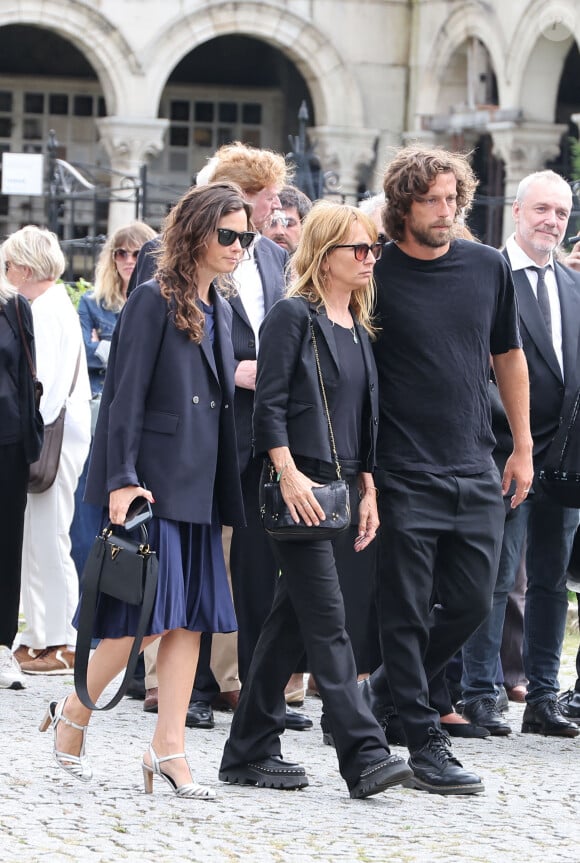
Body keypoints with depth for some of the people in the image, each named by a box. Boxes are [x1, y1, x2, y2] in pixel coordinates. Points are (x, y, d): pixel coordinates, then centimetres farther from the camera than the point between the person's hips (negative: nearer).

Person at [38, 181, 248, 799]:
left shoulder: (218, 311, 15)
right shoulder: (153, 301, -8)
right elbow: (125, 395, -12)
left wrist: (224, 489, 13)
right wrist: (122, 479, -18)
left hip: (199, 488, 8)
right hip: (152, 482, -8)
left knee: (190, 619, 2)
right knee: (144, 617, -7)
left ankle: (168, 750, 4)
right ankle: (74, 714, 13)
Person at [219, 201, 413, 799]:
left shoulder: (359, 331, 16)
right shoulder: (293, 315, -7)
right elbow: (270, 403, -12)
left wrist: (367, 490, 14)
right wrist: (289, 475, -19)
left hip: (337, 487, 8)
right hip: (297, 486, -8)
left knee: (291, 617, 10)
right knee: (326, 619, -11)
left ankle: (250, 750, 16)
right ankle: (363, 755, -16)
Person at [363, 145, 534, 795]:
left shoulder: (488, 268, 7)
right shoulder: (375, 274, -5)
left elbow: (508, 357, 18)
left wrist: (522, 446, 16)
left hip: (476, 473, 4)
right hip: (403, 475, -4)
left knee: (470, 601, 5)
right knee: (407, 611, -2)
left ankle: (387, 687, 28)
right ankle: (425, 745, 6)